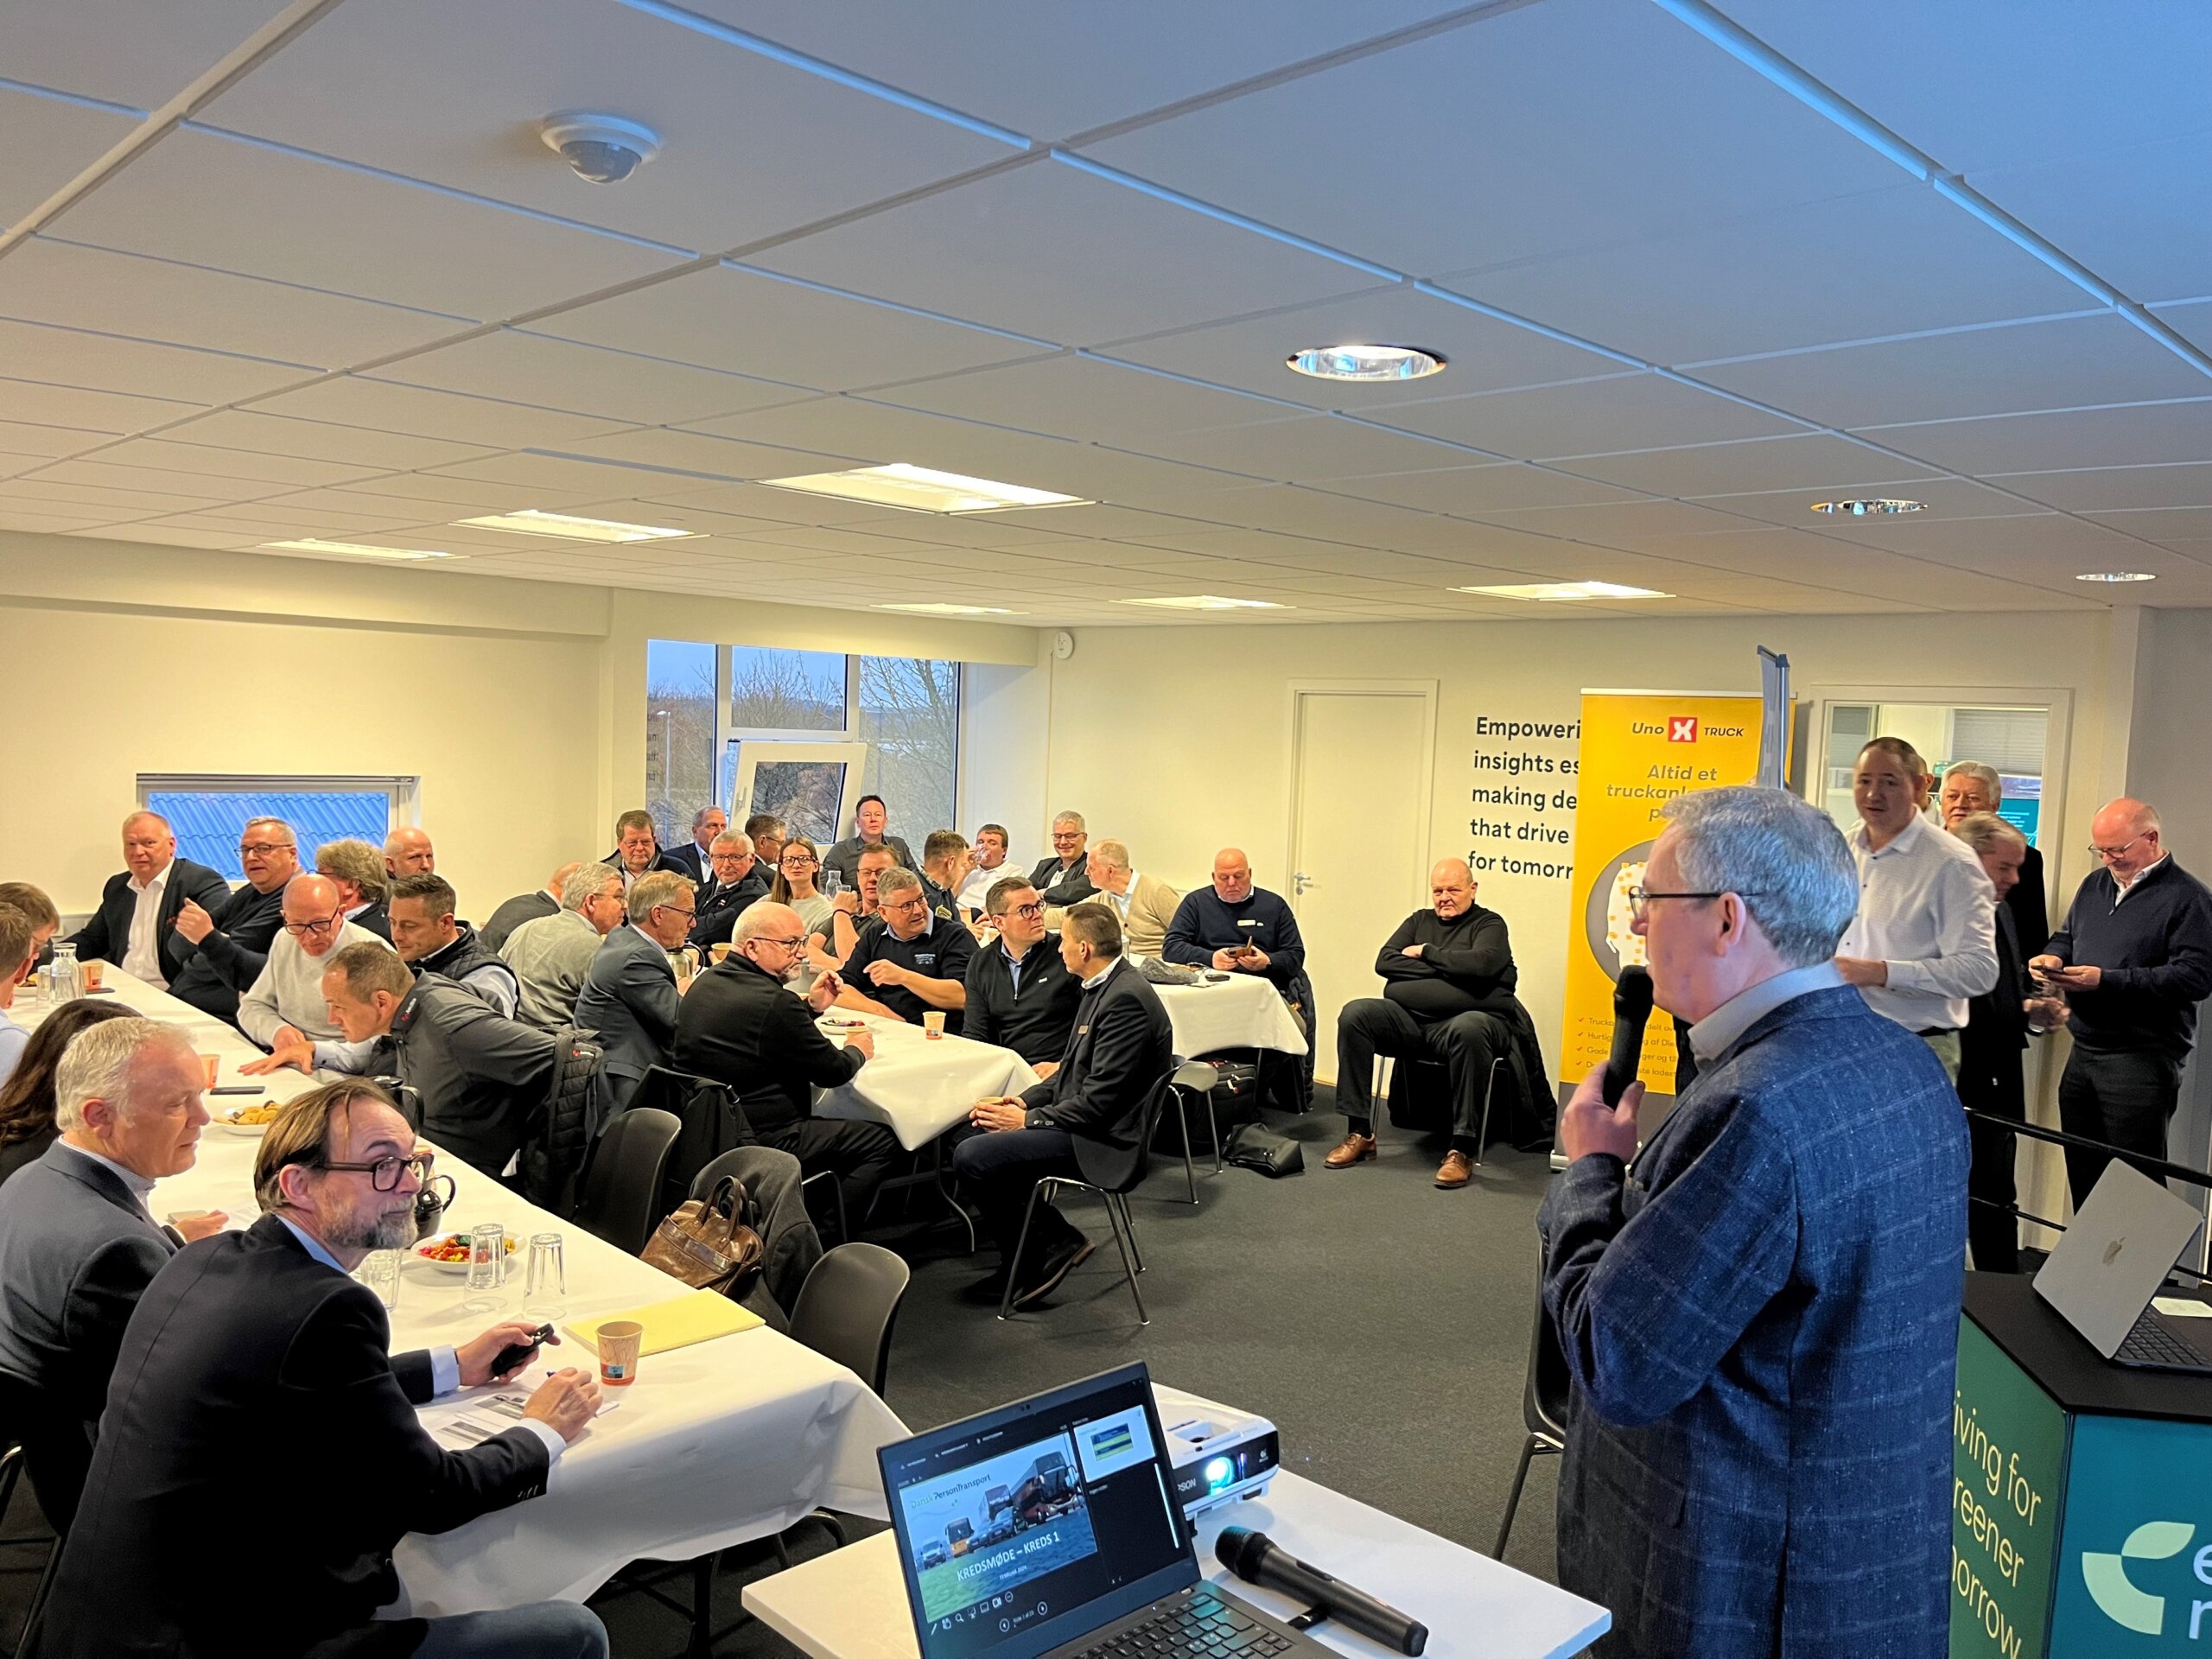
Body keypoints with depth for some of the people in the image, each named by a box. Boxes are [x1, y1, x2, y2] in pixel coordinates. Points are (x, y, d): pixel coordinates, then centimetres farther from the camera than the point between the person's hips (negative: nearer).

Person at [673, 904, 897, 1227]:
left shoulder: (707, 981, 4)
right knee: (882, 1144, -1)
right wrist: (857, 1051, 8)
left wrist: (810, 1006, 13)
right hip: (762, 1138, -10)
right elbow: (832, 1071, -13)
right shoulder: (773, 1002, -24)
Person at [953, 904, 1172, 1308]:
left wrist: (1028, 1119, -14)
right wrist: (1025, 1100, 3)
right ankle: (1056, 1239, 11)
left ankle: (1027, 1268, 4)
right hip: (1081, 1118, 11)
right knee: (979, 1127, 13)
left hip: (1102, 1138, -11)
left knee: (972, 1157, -16)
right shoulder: (1104, 987, 9)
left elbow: (1099, 1101, -24)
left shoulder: (1126, 1000, -23)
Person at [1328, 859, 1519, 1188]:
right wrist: (1445, 970, -3)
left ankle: (1462, 1150, -34)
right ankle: (1359, 1133, -18)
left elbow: (1480, 964, -14)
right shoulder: (1419, 921, 22)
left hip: (1466, 1018, -4)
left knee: (1469, 1031, -39)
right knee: (1354, 1014, -20)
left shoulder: (1489, 924, 9)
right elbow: (1384, 962, 7)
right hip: (1409, 1019, 5)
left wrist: (1426, 952, -2)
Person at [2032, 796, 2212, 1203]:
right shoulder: (2095, 884, 15)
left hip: (2142, 1062, -7)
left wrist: (2106, 981, -21)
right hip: (2083, 1054, 7)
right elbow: (2066, 936, 27)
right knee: (2082, 1181, 11)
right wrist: (2053, 957, 2)